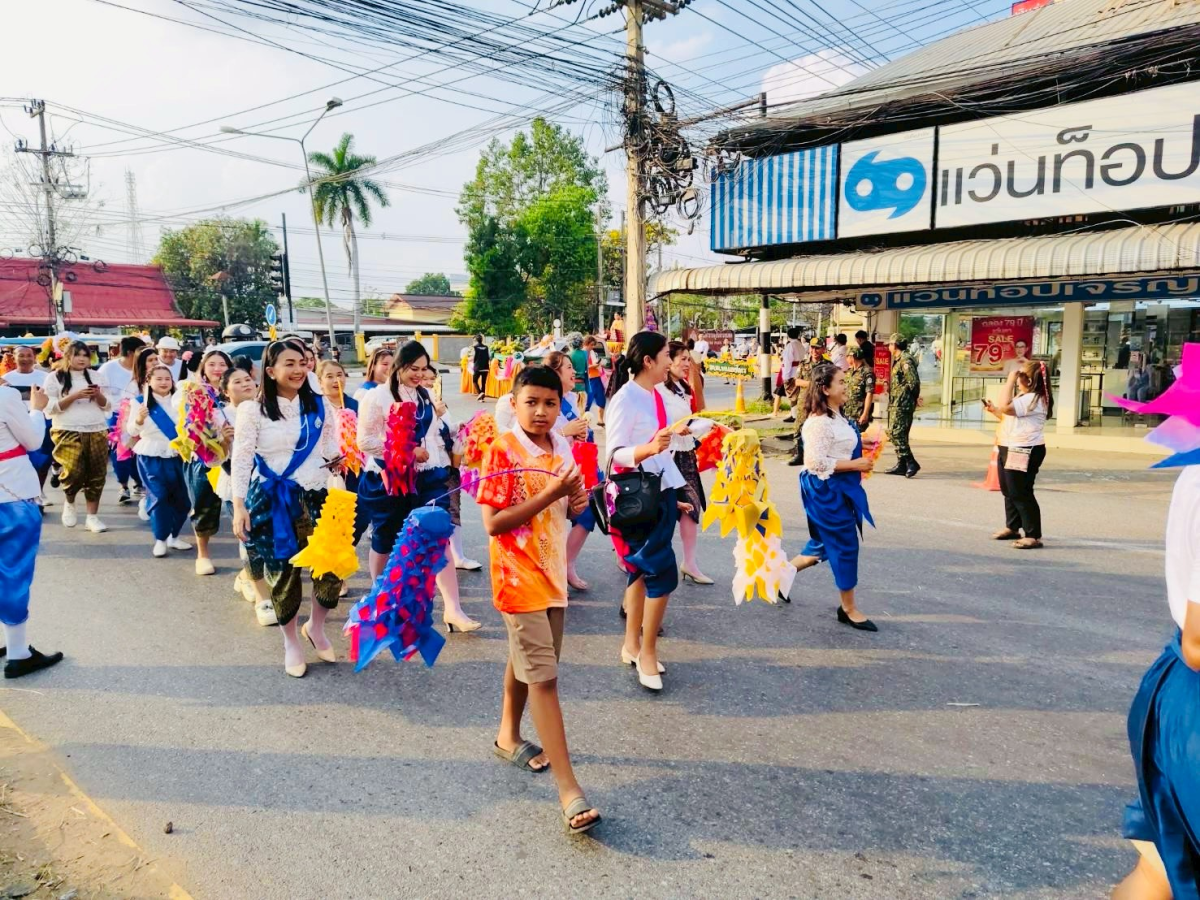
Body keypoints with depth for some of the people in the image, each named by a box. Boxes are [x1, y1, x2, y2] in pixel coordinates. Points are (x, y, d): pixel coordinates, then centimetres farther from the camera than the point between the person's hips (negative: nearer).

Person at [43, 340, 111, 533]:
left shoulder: (96, 377, 12)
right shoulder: (55, 377, 2)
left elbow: (106, 405, 12)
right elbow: (50, 408, -6)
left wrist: (98, 395, -9)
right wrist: (75, 396, -16)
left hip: (97, 432, 4)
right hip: (68, 432, -4)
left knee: (96, 474, 1)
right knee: (74, 471, -19)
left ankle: (92, 517, 10)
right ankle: (69, 503, 12)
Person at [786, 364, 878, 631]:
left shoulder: (836, 416, 9)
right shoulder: (818, 422, -21)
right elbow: (816, 462, -25)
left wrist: (862, 447, 10)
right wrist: (854, 464, -21)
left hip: (840, 488, 10)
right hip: (826, 490, -10)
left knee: (824, 544, 18)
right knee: (845, 546, 0)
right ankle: (849, 609, 14)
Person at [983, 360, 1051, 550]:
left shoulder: (1033, 399, -19)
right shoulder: (1024, 397, 16)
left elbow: (1005, 407, -30)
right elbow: (1009, 417, 27)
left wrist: (1010, 380, -22)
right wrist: (994, 410, 10)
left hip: (1024, 452, -11)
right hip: (1010, 449, 11)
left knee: (1021, 494, -8)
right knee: (1009, 491, 19)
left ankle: (1033, 536, -2)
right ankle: (1012, 527, 32)